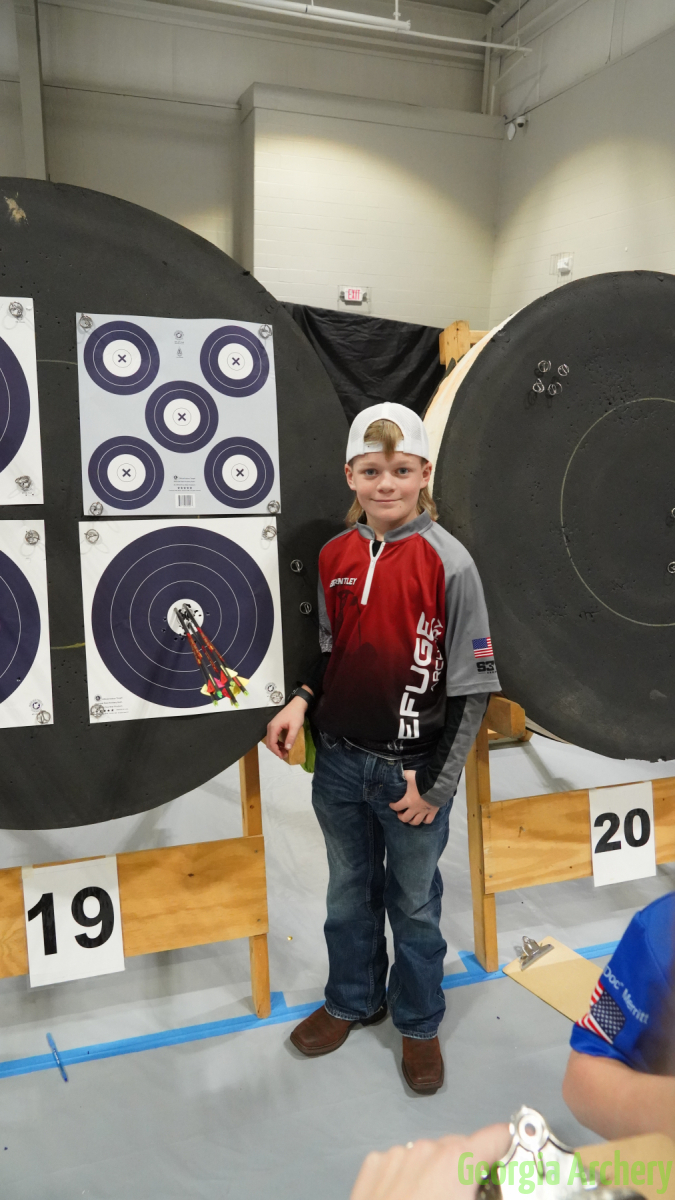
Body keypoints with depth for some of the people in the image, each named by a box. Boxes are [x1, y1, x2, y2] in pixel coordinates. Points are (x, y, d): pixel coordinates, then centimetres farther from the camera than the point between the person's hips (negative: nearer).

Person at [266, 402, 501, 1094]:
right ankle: (352, 1001, 46)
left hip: (412, 769, -4)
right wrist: (301, 701, -5)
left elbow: (473, 686, -12)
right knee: (350, 893, 22)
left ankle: (418, 1023, 38)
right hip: (339, 763, 4)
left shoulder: (448, 562, -14)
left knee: (414, 904, 15)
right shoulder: (334, 556, 1)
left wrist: (435, 783, -12)